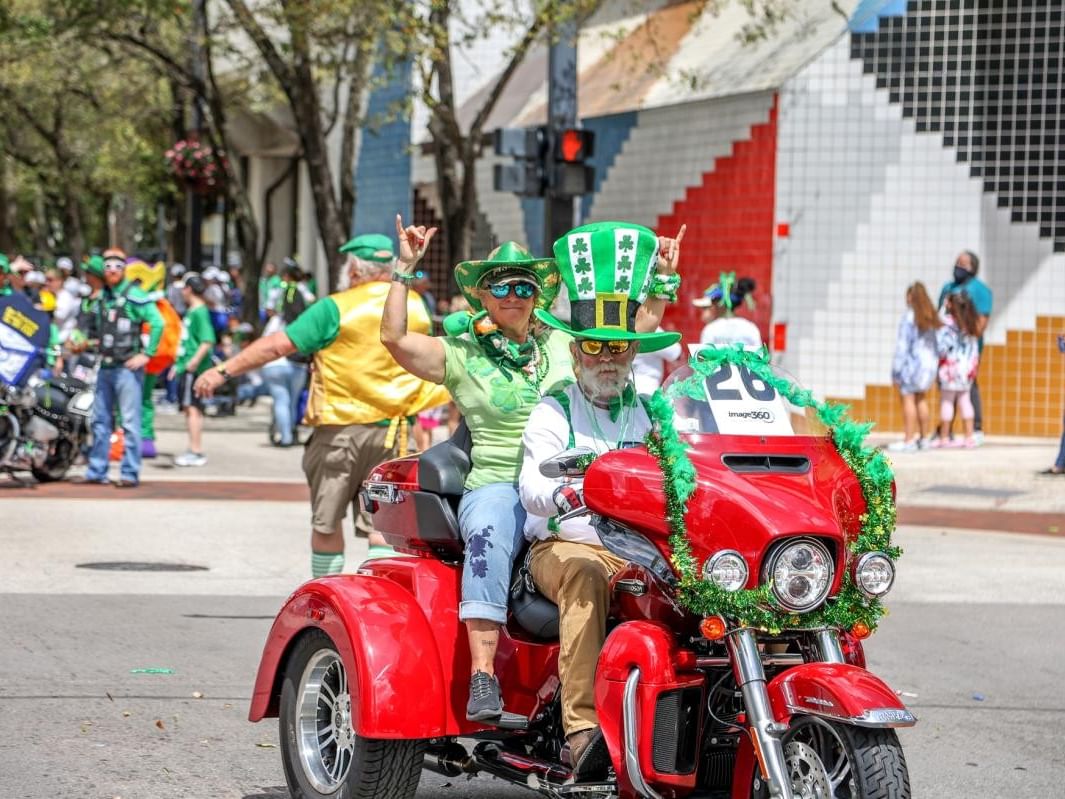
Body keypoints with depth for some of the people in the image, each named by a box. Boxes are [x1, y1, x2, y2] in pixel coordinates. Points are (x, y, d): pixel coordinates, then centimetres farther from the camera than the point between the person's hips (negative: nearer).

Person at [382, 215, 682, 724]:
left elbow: (641, 325, 28)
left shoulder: (565, 344, 22)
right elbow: (394, 338, -1)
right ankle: (482, 677, -42)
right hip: (497, 485, -2)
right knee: (489, 536, -37)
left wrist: (661, 276, 19)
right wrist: (405, 270, -3)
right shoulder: (460, 354, 13)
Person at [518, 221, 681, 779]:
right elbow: (532, 488, -10)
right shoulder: (554, 413, 7)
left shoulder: (653, 413, 21)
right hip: (567, 545, -3)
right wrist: (571, 493, -33)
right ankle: (582, 727, -45)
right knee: (586, 577, -38)